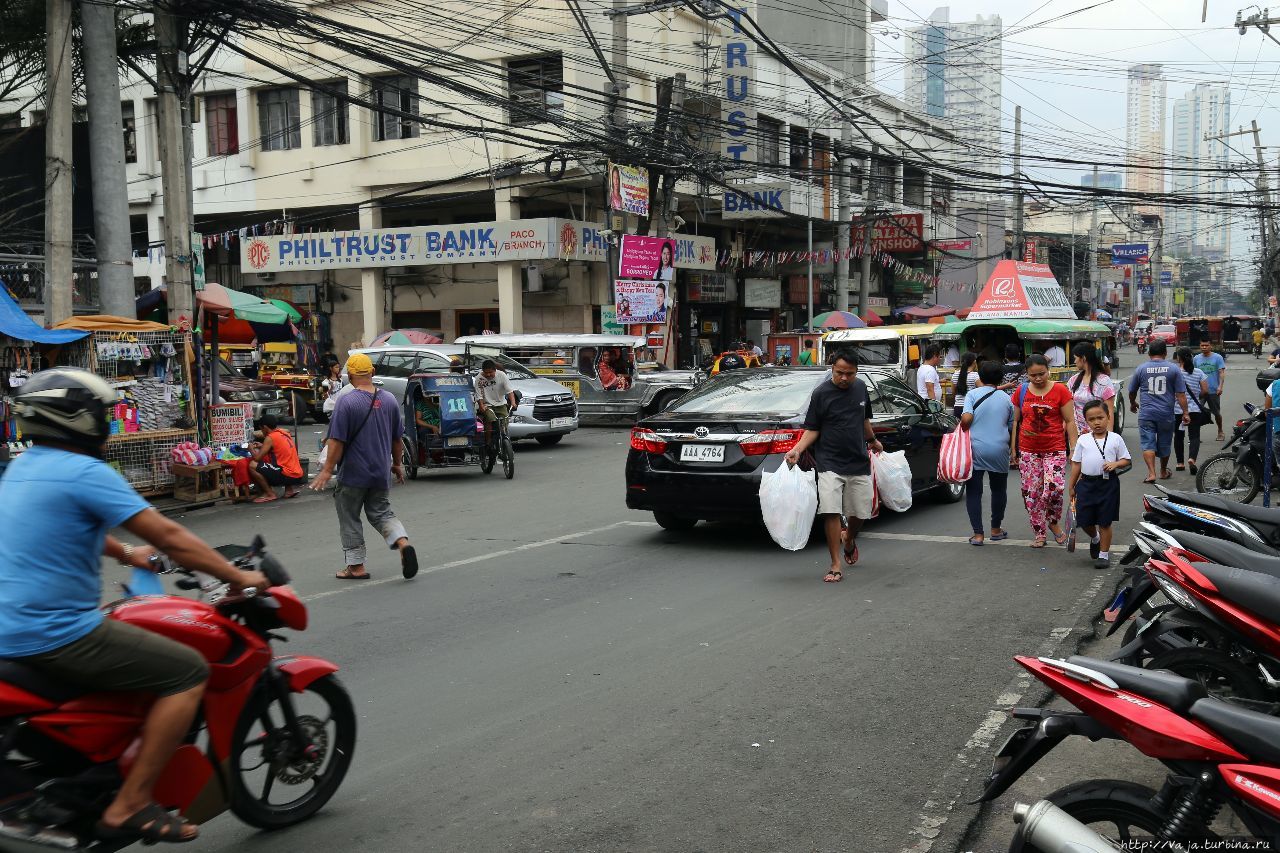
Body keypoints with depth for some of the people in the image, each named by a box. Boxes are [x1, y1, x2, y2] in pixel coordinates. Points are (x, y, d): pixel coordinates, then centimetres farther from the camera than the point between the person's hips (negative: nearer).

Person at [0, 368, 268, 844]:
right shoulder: (85, 471, -16)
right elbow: (169, 537, -17)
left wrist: (126, 553, 42)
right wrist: (239, 578, -9)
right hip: (57, 637, -10)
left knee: (132, 636, 34)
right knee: (188, 671, -8)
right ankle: (129, 808, -9)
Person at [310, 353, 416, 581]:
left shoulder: (347, 401, -15)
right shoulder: (389, 399, 3)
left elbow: (337, 440, -17)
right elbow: (397, 437, 12)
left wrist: (327, 470, -11)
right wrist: (397, 464, 24)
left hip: (353, 474, -5)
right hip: (381, 473, 5)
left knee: (349, 519, 9)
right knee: (381, 513, 16)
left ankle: (356, 566, 13)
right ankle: (403, 543, -9)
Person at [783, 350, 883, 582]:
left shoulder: (860, 387, 8)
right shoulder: (821, 393, -7)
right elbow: (812, 429, -4)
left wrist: (872, 440, 38)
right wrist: (797, 449, -19)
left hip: (859, 463, 5)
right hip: (830, 463, -4)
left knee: (861, 512, 10)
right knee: (831, 511, -14)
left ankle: (849, 539, 43)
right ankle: (836, 566, -6)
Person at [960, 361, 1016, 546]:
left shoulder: (973, 394, -3)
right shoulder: (1006, 399, 6)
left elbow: (966, 418, -17)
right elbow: (1011, 428, 12)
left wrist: (962, 429, 3)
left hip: (975, 449, -2)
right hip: (999, 451, 2)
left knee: (973, 491, 3)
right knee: (999, 490, 19)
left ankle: (978, 534, -1)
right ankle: (996, 529, 28)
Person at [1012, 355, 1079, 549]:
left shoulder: (1060, 390, -2)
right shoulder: (1021, 392, 5)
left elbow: (1070, 421, 0)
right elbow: (1015, 420, 13)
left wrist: (1074, 448, -5)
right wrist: (1013, 447, 9)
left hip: (1055, 449, -3)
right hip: (1028, 450, 3)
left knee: (1054, 489, -17)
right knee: (1030, 492, 3)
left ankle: (1053, 523, 11)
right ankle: (1040, 533, 16)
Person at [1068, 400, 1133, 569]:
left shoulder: (1115, 439, 1)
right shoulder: (1083, 440, 5)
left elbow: (1127, 460, 5)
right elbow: (1076, 464, 9)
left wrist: (1115, 464, -16)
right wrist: (1071, 486, 10)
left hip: (1108, 484, -2)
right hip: (1087, 483, 2)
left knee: (1105, 522, 3)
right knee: (1084, 520, 5)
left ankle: (1104, 554, 16)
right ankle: (1095, 538, 38)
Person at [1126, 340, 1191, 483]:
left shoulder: (1141, 369, 1)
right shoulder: (1174, 369, -1)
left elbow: (1132, 391, 11)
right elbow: (1180, 394, -4)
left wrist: (1133, 404, 30)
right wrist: (1185, 413, 1)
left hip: (1146, 413, -1)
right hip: (1166, 414, 1)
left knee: (1148, 443, -2)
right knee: (1164, 443, 16)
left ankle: (1151, 473, -17)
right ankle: (1163, 472, 32)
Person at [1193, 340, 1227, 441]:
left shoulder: (1217, 357, -1)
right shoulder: (1197, 358, 8)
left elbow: (1222, 373, -6)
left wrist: (1220, 386, -17)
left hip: (1213, 390, -2)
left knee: (1216, 412, 12)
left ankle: (1220, 431, 31)